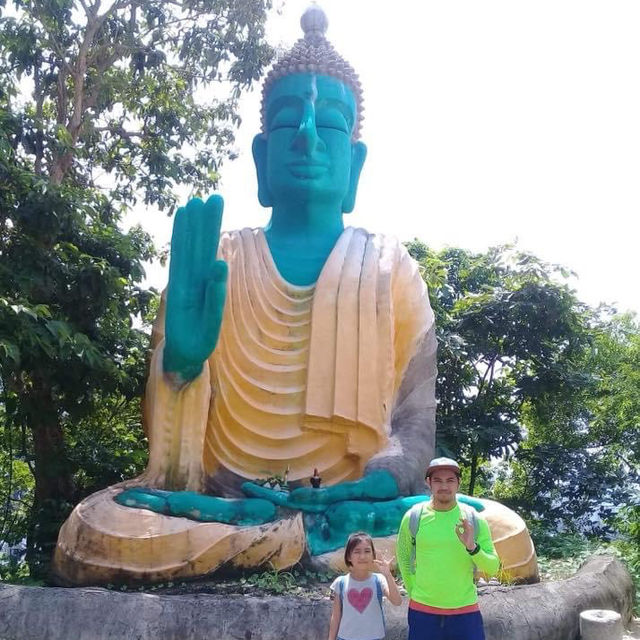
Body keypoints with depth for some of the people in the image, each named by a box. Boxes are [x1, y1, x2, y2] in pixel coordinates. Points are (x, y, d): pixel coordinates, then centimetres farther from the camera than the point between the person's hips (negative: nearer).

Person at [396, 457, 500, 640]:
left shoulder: (475, 521, -3)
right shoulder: (413, 518, -3)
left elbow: (493, 568, -3)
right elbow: (404, 558, 11)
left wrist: (472, 547, -20)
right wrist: (413, 592, 7)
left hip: (465, 611, 0)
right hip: (422, 611, 0)